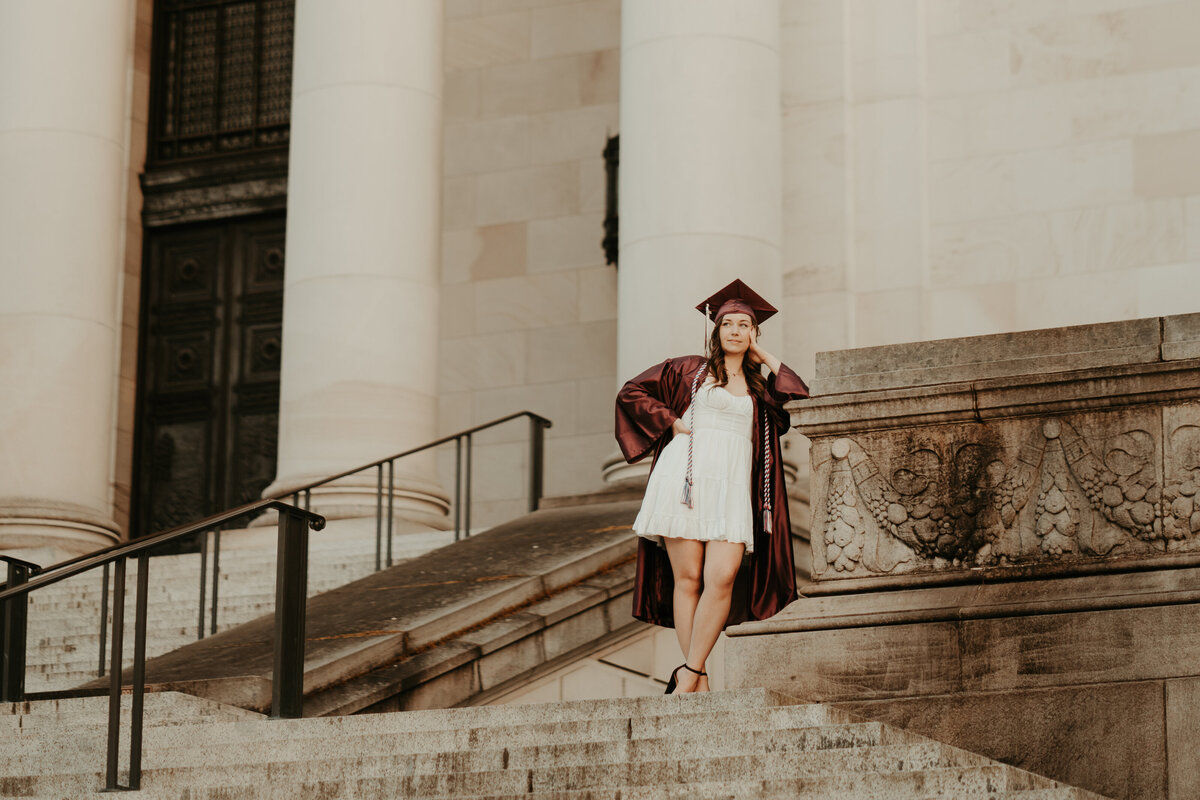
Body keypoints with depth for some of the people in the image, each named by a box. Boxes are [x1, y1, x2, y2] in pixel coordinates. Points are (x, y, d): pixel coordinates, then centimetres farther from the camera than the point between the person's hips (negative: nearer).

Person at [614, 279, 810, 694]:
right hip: (686, 482, -2)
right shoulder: (690, 369, 13)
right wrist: (671, 423, 1)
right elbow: (631, 393, 12)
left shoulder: (759, 387, 23)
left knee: (722, 579, -15)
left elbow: (800, 399, 8)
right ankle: (699, 679, -5)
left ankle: (688, 673, -12)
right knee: (688, 579, -6)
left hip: (733, 489, 2)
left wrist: (768, 359, 17)